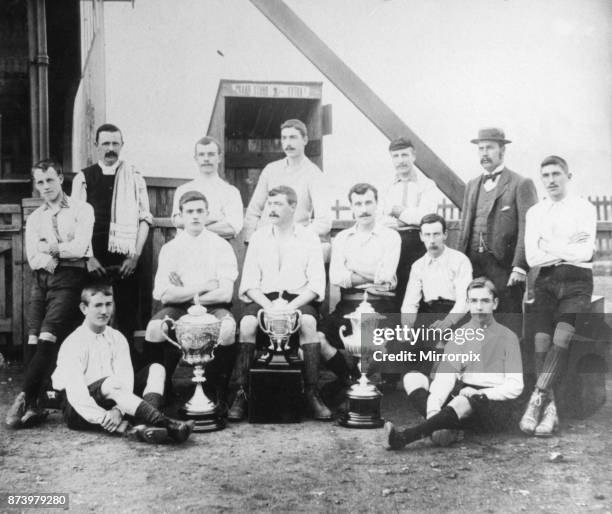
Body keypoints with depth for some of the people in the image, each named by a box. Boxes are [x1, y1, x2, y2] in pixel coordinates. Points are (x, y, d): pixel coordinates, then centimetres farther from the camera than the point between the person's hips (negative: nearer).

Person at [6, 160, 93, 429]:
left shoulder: (81, 210, 8)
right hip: (41, 279, 5)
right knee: (34, 342, -4)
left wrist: (49, 249, 0)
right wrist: (64, 252, -8)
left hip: (69, 278, -4)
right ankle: (34, 405, -3)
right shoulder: (34, 218, 20)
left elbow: (79, 247, -7)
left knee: (48, 338, -18)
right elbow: (33, 259, 5)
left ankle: (26, 399, -16)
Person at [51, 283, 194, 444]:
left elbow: (126, 379, -6)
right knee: (111, 383, -36)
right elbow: (75, 391, -19)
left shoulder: (117, 339, 8)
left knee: (156, 370, -10)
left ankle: (145, 426, -37)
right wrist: (102, 418, -29)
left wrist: (118, 410, -25)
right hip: (79, 412, -6)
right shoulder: (72, 344, -8)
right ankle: (167, 424, -45)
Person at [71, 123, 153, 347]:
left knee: (126, 316, 1)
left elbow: (144, 218, 5)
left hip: (125, 260, 0)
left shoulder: (134, 177, 8)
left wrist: (135, 255, -4)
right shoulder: (83, 178, 7)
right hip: (93, 260, 0)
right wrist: (88, 258, -7)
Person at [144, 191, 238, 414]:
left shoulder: (221, 246, 2)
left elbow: (225, 294, -8)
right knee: (154, 328, -29)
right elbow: (165, 294, -5)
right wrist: (203, 287, -9)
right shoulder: (170, 248, 7)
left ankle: (220, 393, -12)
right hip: (178, 309, 1)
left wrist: (184, 293, -7)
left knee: (228, 328, -34)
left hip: (212, 306, -1)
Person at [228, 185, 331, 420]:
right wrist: (269, 305, -14)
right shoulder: (258, 237, 12)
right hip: (263, 297, 1)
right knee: (247, 323, -30)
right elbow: (250, 282, 5)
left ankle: (312, 394, -27)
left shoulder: (309, 238, 7)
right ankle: (241, 394, -25)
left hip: (298, 298, -1)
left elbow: (316, 284, -1)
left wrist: (291, 306, -17)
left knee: (308, 322, -34)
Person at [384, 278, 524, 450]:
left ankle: (403, 437, -48)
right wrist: (433, 408, -22)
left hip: (497, 402, -4)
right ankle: (446, 428, -37)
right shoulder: (459, 335, 11)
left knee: (467, 401, -38)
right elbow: (445, 376, -4)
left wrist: (479, 394, -17)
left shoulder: (507, 337, 3)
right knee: (413, 378, -13)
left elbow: (515, 387, -1)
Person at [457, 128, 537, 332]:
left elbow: (526, 230, -7)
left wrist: (519, 268, -15)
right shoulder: (472, 185, 20)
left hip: (504, 266, -5)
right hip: (473, 265, 5)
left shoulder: (521, 184, 0)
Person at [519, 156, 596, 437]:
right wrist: (568, 248, -4)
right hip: (546, 280, 3)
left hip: (576, 280, -2)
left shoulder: (585, 209, 7)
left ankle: (537, 400, -25)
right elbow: (532, 257, 3)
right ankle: (549, 409, -15)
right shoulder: (534, 212, 16)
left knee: (562, 337, -23)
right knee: (541, 341, -16)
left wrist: (549, 247, -2)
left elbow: (585, 253, -7)